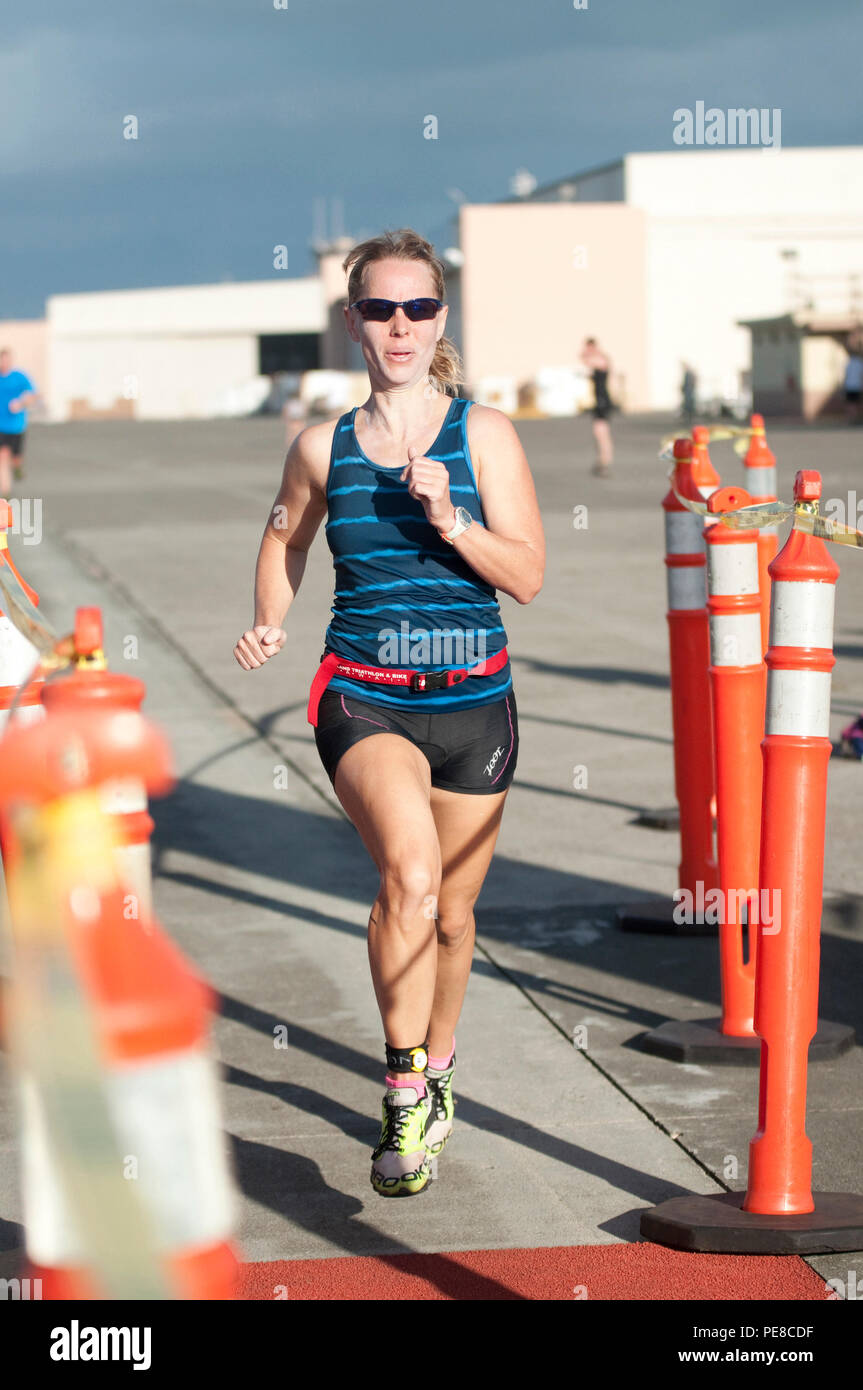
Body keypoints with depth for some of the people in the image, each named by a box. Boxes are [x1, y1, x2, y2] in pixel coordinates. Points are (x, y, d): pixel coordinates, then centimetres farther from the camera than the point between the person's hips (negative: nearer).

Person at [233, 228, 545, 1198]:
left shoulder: (483, 434, -2)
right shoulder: (322, 446, 2)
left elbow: (528, 577, -6)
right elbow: (285, 539, 21)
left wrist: (448, 518, -20)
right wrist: (269, 622, 4)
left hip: (472, 699, 1)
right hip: (364, 698, -1)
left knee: (451, 911, 14)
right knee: (410, 873, -28)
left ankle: (435, 1068, 42)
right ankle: (405, 1103, -21)